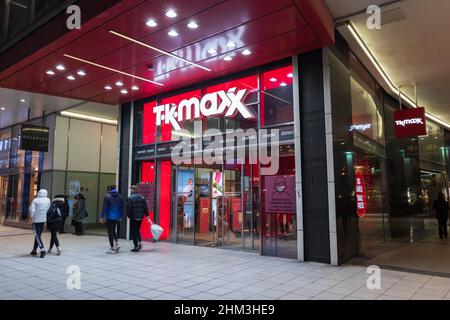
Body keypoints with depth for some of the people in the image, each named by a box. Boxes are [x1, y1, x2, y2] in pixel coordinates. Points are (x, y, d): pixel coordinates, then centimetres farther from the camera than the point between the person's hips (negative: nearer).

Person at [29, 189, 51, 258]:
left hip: (36, 220, -4)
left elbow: (32, 210, -16)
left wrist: (32, 216, 2)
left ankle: (42, 250, -17)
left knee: (37, 236, -3)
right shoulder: (48, 200, 1)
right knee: (38, 235, 16)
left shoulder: (35, 200, -9)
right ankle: (34, 250, 25)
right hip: (43, 220, 4)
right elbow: (48, 209, -2)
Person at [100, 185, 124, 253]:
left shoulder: (107, 196, -8)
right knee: (114, 230, 22)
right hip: (117, 217, 5)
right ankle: (117, 243, 8)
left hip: (110, 217, -5)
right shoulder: (120, 196, 7)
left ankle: (112, 248, 4)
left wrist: (102, 217, -5)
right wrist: (120, 217, 15)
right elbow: (122, 207, 9)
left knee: (110, 232, 2)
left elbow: (104, 207, -11)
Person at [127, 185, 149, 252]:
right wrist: (146, 215, 10)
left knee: (133, 232, 4)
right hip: (140, 217, 5)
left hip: (133, 217, -5)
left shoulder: (130, 198, -11)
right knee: (137, 230, 22)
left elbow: (129, 208, -13)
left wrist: (128, 216, -3)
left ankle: (136, 247, 5)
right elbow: (145, 207, 5)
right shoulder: (142, 197, 4)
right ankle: (139, 243, 10)